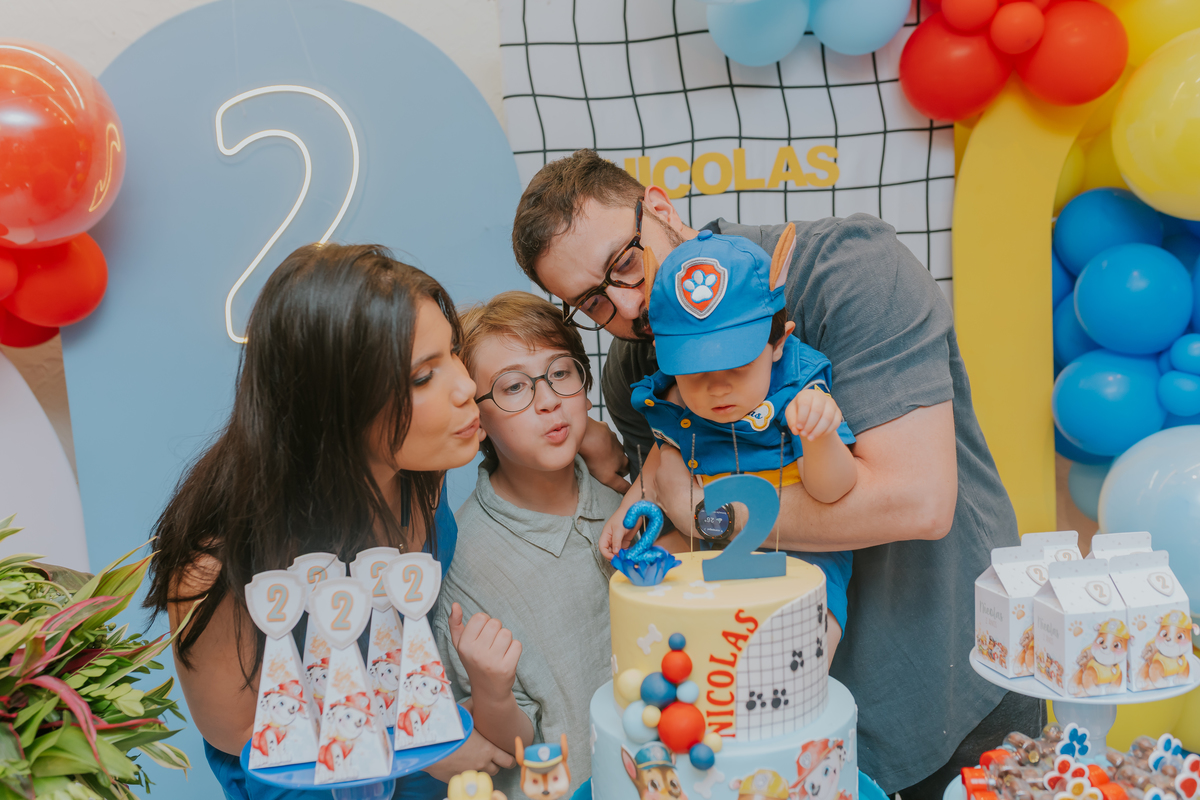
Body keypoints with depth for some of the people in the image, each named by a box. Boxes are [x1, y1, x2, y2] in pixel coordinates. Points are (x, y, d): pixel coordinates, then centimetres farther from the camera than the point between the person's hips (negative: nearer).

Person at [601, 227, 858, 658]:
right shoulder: (668, 402, -6)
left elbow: (829, 491, -25)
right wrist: (630, 508, 10)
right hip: (713, 556, 5)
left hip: (804, 552, -4)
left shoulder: (797, 395, -18)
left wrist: (820, 435, -45)